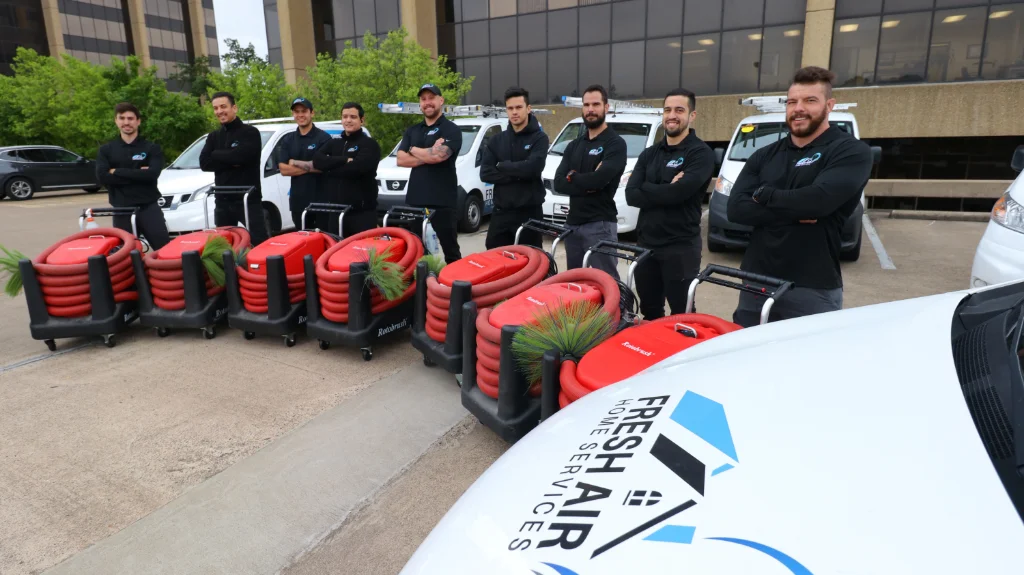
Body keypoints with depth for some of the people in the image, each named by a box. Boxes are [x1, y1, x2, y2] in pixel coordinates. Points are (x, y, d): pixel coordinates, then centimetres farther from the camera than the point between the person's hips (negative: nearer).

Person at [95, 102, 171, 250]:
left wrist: (117, 172, -8)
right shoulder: (106, 150, 12)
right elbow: (102, 176, -5)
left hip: (149, 207, -2)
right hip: (121, 210, 2)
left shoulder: (152, 147, 6)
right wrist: (138, 174, -11)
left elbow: (152, 174, -11)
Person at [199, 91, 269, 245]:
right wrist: (232, 161, -11)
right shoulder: (213, 136, 15)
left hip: (248, 199, -6)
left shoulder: (250, 132, -3)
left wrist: (216, 155, -3)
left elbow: (240, 156, -20)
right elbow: (204, 163, 0)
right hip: (223, 201, 6)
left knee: (260, 243, -7)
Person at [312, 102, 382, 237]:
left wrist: (329, 169, -4)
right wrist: (345, 159, -13)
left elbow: (357, 167, -17)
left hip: (362, 211, -5)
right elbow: (317, 160, -1)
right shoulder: (334, 143, 18)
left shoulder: (369, 144, 0)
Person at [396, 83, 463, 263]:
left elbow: (439, 156, -19)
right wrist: (429, 155, -9)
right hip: (415, 200, 6)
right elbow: (401, 160, 4)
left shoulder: (451, 130, -3)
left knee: (450, 249, 3)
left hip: (442, 202, -6)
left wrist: (413, 149, -1)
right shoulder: (412, 131, 17)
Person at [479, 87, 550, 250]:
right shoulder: (496, 141, 10)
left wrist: (502, 166, -8)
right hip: (501, 211, 4)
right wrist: (517, 173, -12)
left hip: (529, 212, -4)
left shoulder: (539, 138, -2)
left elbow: (533, 168, -20)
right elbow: (485, 173, -2)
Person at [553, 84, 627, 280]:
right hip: (573, 223, 7)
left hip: (600, 225, -7)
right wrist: (588, 185, -13)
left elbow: (600, 179, -22)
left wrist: (573, 177, -3)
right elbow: (559, 183, 2)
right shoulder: (574, 145, 15)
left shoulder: (615, 143, -5)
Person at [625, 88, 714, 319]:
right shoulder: (649, 154, 11)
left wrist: (646, 188, -8)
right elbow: (631, 195, -2)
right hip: (645, 244, 6)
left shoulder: (701, 153, -7)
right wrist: (666, 191, -13)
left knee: (681, 314, 5)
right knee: (649, 312, 18)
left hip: (681, 247, -6)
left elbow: (679, 192, -23)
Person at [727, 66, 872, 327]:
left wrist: (763, 194, -6)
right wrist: (793, 211, -14)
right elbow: (736, 209, -2)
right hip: (756, 282, 5)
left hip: (814, 290, -4)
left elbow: (819, 200, -21)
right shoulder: (764, 156, 12)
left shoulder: (851, 151, -3)